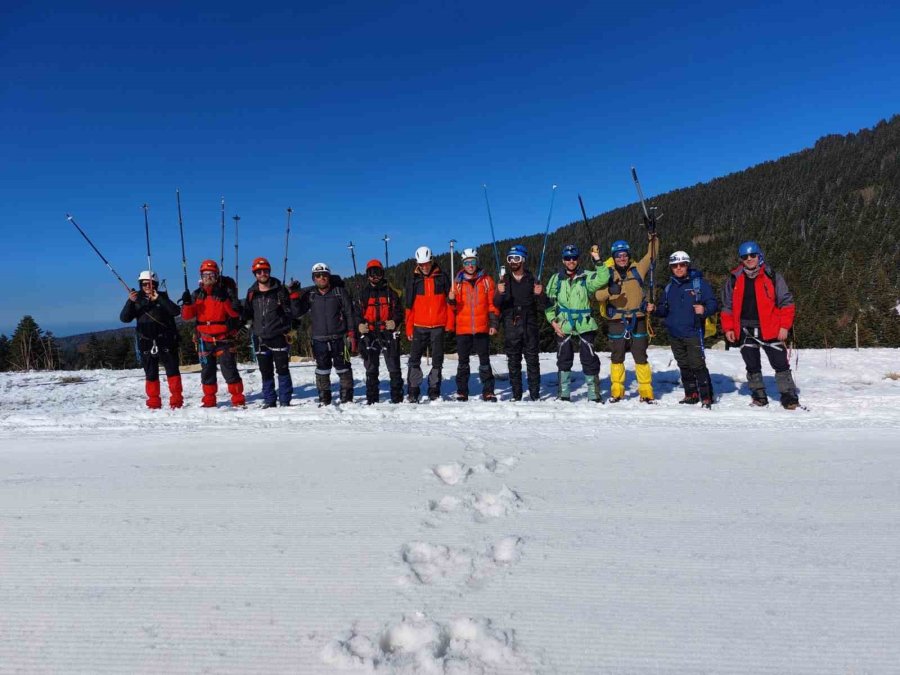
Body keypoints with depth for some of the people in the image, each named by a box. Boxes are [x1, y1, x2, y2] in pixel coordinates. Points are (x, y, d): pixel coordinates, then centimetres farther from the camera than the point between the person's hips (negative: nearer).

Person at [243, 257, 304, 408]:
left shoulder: (280, 290, -3)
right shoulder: (252, 293, 8)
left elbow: (294, 313, -5)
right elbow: (247, 314, 16)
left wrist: (294, 295, -17)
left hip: (279, 336, -3)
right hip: (259, 338, 3)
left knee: (282, 369, -3)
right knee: (265, 372, 10)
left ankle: (285, 400, 5)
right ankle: (269, 400, 20)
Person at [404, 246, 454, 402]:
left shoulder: (442, 278, 3)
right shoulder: (414, 280, 5)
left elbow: (449, 300, 4)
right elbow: (409, 305, 5)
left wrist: (449, 323, -2)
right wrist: (409, 327, 0)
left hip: (438, 326, 0)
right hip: (419, 326, 0)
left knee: (437, 360, 6)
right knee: (414, 359, -1)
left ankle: (434, 390, 15)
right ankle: (413, 390, 6)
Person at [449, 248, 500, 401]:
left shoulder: (486, 280, 4)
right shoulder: (457, 282, 6)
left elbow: (492, 303, 3)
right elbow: (453, 307, 5)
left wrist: (494, 323, -4)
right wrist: (451, 300, -17)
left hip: (482, 328, -1)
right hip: (462, 329, 1)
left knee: (484, 361, 3)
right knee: (463, 362, 7)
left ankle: (488, 392, 8)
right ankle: (462, 393, 14)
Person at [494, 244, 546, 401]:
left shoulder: (532, 280, 6)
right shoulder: (504, 281, 9)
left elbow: (542, 307, 3)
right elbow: (496, 305, -2)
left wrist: (540, 294, -18)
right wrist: (499, 293, -24)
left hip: (529, 326, -1)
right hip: (510, 327, 1)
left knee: (533, 361, 1)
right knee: (513, 363, 5)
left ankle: (535, 395, 8)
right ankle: (516, 395, 12)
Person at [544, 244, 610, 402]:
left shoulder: (586, 277, 3)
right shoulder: (556, 279, 6)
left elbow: (603, 279, -16)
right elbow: (549, 301, 7)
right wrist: (552, 320, -3)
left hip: (585, 325, -1)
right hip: (563, 326, 2)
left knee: (589, 359, -2)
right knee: (564, 360, 8)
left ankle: (594, 394, 8)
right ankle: (564, 394, 18)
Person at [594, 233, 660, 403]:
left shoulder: (638, 270, 6)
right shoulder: (608, 274, 2)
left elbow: (651, 255, 9)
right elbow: (598, 295, -7)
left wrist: (653, 239, -7)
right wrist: (609, 291, -27)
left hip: (637, 320, 0)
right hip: (616, 321, 0)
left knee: (641, 357, 3)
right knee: (617, 358, 8)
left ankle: (646, 392, 10)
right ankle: (616, 392, 18)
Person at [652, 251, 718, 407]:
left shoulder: (699, 283, -2)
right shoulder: (669, 287, 15)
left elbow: (713, 304, -6)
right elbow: (664, 309, 18)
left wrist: (704, 310, -27)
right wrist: (655, 309, -2)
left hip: (693, 332, -6)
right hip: (674, 334, 6)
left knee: (698, 365, -10)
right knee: (684, 366, 13)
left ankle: (706, 397, -2)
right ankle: (691, 394, 23)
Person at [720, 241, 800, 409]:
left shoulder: (772, 277, -1)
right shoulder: (734, 280, 5)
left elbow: (786, 302, 1)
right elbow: (728, 306, 11)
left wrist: (784, 326, -6)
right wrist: (728, 328, 4)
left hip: (770, 330, -2)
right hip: (745, 331, 2)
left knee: (780, 364, -1)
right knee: (752, 366, 11)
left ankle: (789, 396, 8)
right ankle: (758, 395, 24)